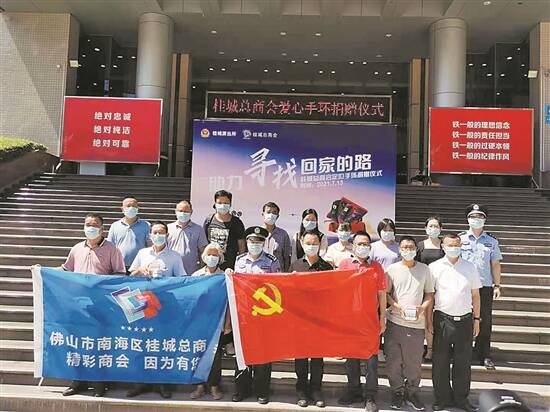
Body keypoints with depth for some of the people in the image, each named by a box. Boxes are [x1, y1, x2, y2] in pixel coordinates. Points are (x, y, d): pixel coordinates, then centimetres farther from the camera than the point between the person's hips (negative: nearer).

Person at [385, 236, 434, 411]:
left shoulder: (424, 269, 6)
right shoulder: (392, 269, 2)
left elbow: (430, 294, 10)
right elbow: (385, 293, 4)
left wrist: (422, 307, -8)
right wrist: (397, 306, -13)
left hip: (417, 323, 1)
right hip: (395, 321, 0)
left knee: (414, 361, 5)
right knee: (394, 360, 5)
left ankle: (412, 392, 22)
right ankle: (397, 392, 21)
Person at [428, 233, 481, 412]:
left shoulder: (470, 267, 7)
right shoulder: (435, 267, 0)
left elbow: (475, 295, 11)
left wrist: (476, 319, 8)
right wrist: (429, 320, -2)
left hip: (465, 320, 2)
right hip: (442, 319, -2)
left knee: (464, 362, 9)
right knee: (440, 361, 5)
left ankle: (461, 398, 23)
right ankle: (442, 398, 19)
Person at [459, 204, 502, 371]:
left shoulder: (491, 240, 8)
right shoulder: (460, 238, 4)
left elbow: (495, 264, 9)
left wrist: (497, 285, 3)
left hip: (485, 286, 1)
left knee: (485, 321, 5)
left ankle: (484, 356, 14)